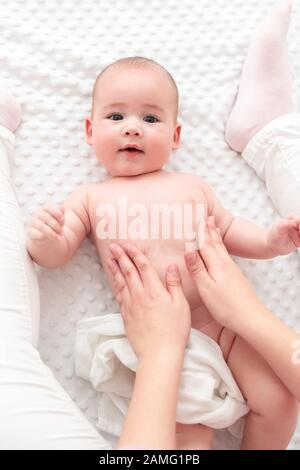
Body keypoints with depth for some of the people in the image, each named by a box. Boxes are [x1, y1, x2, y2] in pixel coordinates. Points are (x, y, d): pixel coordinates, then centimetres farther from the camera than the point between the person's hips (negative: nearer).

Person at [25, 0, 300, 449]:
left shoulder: (192, 185, 13)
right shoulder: (92, 198, 8)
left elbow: (228, 230, 19)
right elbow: (56, 253, 4)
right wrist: (43, 238, -19)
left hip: (227, 322, 3)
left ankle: (258, 445, 26)